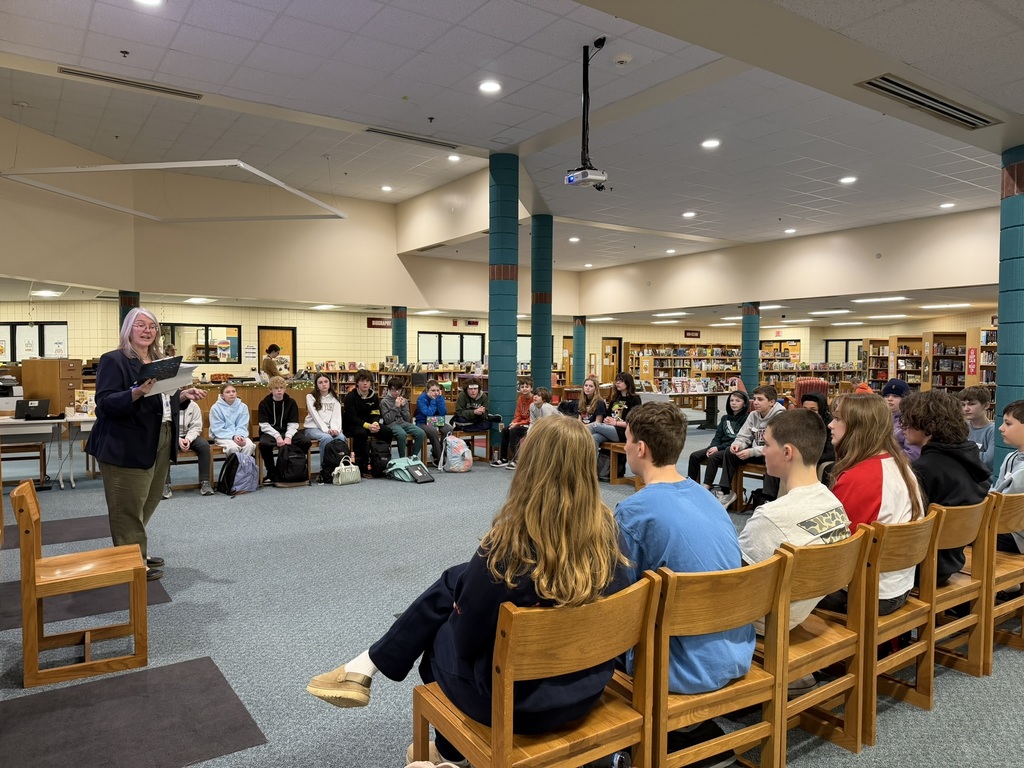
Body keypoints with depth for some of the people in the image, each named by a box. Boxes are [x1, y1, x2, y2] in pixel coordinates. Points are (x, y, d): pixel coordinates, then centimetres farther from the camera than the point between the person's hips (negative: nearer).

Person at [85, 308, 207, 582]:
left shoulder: (159, 362, 15)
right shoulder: (114, 361, -9)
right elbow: (105, 403, -17)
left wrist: (185, 394, 1)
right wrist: (138, 392, -32)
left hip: (159, 444, 8)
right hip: (126, 447, -8)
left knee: (149, 501, 15)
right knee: (129, 506, -1)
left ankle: (139, 552, 29)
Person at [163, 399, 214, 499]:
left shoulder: (193, 406, 0)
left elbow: (196, 427, -2)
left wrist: (188, 439, -20)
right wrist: (178, 440, -26)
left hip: (188, 437, 2)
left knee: (204, 445, -26)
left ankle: (205, 482, -21)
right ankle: (165, 484, -30)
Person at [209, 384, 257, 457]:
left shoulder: (243, 407, 2)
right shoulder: (216, 408, -6)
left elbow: (242, 427, 0)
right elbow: (218, 430, -10)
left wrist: (241, 436, -22)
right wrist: (233, 437, -24)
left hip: (239, 435, 3)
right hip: (222, 437, -3)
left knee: (249, 445, -28)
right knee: (233, 447, -34)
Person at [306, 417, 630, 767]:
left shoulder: (508, 547, -28)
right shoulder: (607, 532, -13)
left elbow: (467, 637, -14)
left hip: (517, 700, -5)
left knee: (441, 637, 25)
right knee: (455, 580, 14)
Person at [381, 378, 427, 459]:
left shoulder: (404, 400, 13)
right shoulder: (384, 401, 0)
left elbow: (408, 419, 8)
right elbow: (387, 420, -9)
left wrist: (403, 406, -5)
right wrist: (396, 407, -14)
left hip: (404, 423, 5)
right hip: (392, 424, -5)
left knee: (421, 433, -22)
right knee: (402, 434, -38)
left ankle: (414, 456, -6)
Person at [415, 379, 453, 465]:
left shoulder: (440, 397, 1)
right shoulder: (421, 398, -12)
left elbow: (444, 413, -10)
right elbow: (428, 413, -21)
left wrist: (439, 398, -16)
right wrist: (433, 400, -19)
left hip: (437, 423, 4)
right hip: (423, 423, -4)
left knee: (448, 429, -26)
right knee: (433, 430, -36)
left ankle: (435, 454, -12)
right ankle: (439, 458, -24)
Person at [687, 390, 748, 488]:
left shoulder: (746, 419, -5)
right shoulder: (725, 418, 18)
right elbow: (718, 436, 12)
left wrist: (719, 448, -18)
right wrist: (712, 447, -9)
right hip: (720, 447, 7)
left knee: (713, 457, -34)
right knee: (694, 456, -11)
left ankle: (706, 487, -34)